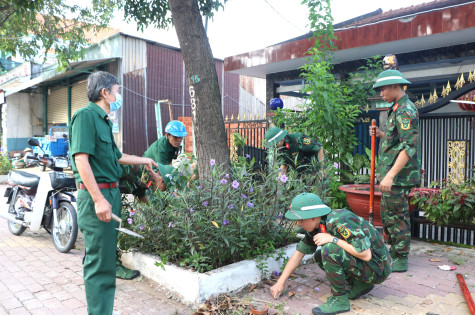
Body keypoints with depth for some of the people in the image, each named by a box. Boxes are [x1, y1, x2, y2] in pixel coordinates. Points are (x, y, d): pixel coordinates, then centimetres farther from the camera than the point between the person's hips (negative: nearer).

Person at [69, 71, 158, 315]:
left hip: (110, 193, 10)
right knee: (99, 261, -3)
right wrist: (98, 199, -25)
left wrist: (143, 161, 39)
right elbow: (81, 159, -21)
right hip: (96, 195, -10)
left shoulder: (103, 120, 18)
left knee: (106, 255, 18)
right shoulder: (85, 116, -12)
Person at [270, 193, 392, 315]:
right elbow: (299, 253, 8)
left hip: (378, 268, -9)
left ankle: (340, 300, -10)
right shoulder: (315, 227, 0)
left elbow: (366, 255, -31)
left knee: (329, 250, -26)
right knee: (319, 257, 9)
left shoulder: (340, 221, -27)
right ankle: (360, 285, 10)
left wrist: (332, 239, -27)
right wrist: (280, 282, 7)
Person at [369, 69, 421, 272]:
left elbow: (409, 146, -24)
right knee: (387, 215, 18)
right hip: (391, 174, 10)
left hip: (399, 176, -10)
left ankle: (400, 260, 10)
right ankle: (394, 252, 31)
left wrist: (390, 176, -29)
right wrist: (381, 135, 9)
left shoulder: (405, 110, -15)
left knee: (397, 216, -2)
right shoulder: (397, 109, 17)